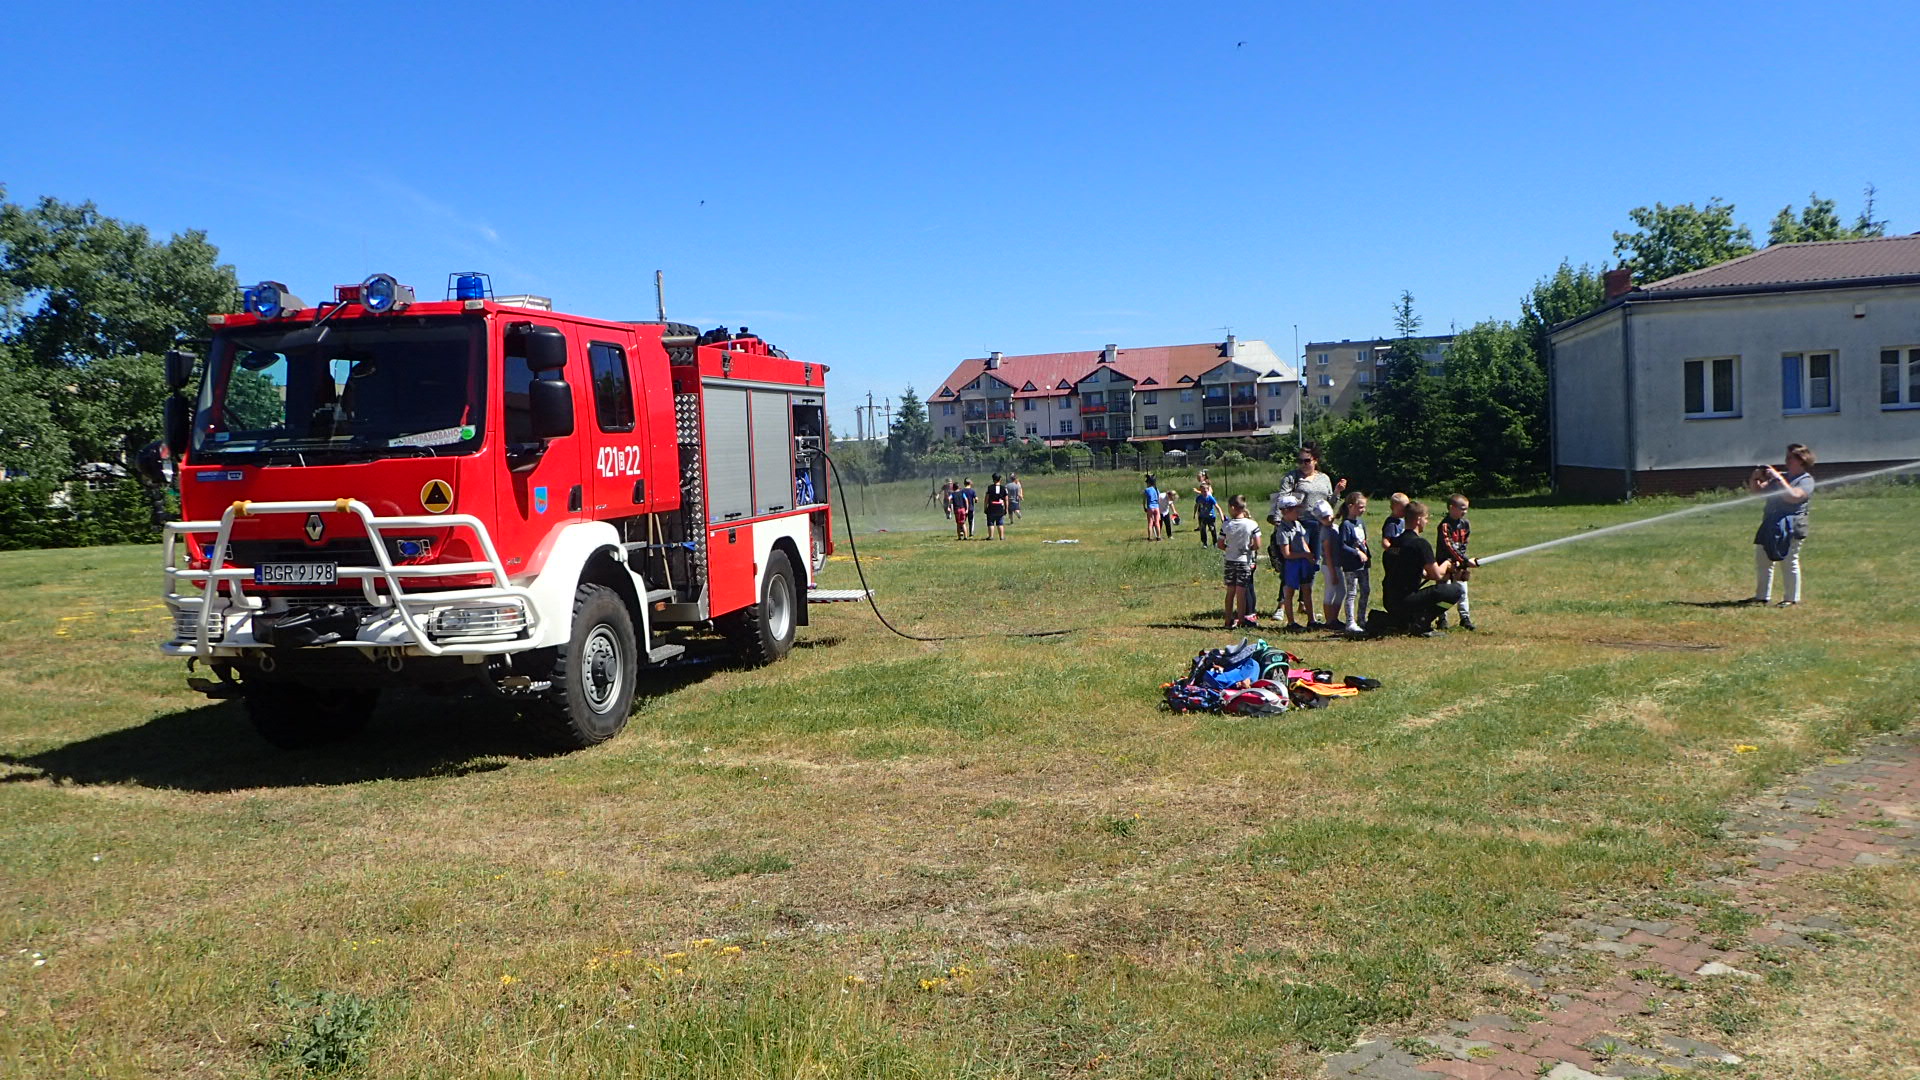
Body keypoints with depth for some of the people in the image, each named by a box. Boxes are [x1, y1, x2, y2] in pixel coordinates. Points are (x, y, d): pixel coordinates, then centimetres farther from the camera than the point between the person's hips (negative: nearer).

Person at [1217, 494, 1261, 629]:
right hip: (1245, 561, -2)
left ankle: (1229, 621, 13)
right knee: (1241, 591, 3)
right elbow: (1257, 545, -11)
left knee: (1230, 591, 9)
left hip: (1230, 561, 2)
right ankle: (1241, 620, 6)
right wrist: (1247, 548, 7)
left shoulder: (1227, 525, -6)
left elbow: (1220, 544, -2)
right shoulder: (1252, 524, -9)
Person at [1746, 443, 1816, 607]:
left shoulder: (1806, 480, -4)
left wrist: (1778, 478, -22)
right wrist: (1755, 478, -3)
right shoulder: (1781, 476, 18)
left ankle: (1791, 598, 5)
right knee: (1762, 560, 10)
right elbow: (1756, 490, 17)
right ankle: (1761, 596, 19)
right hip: (1770, 525, 8)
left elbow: (1793, 497, -23)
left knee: (1790, 562, -4)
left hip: (1791, 527, -8)